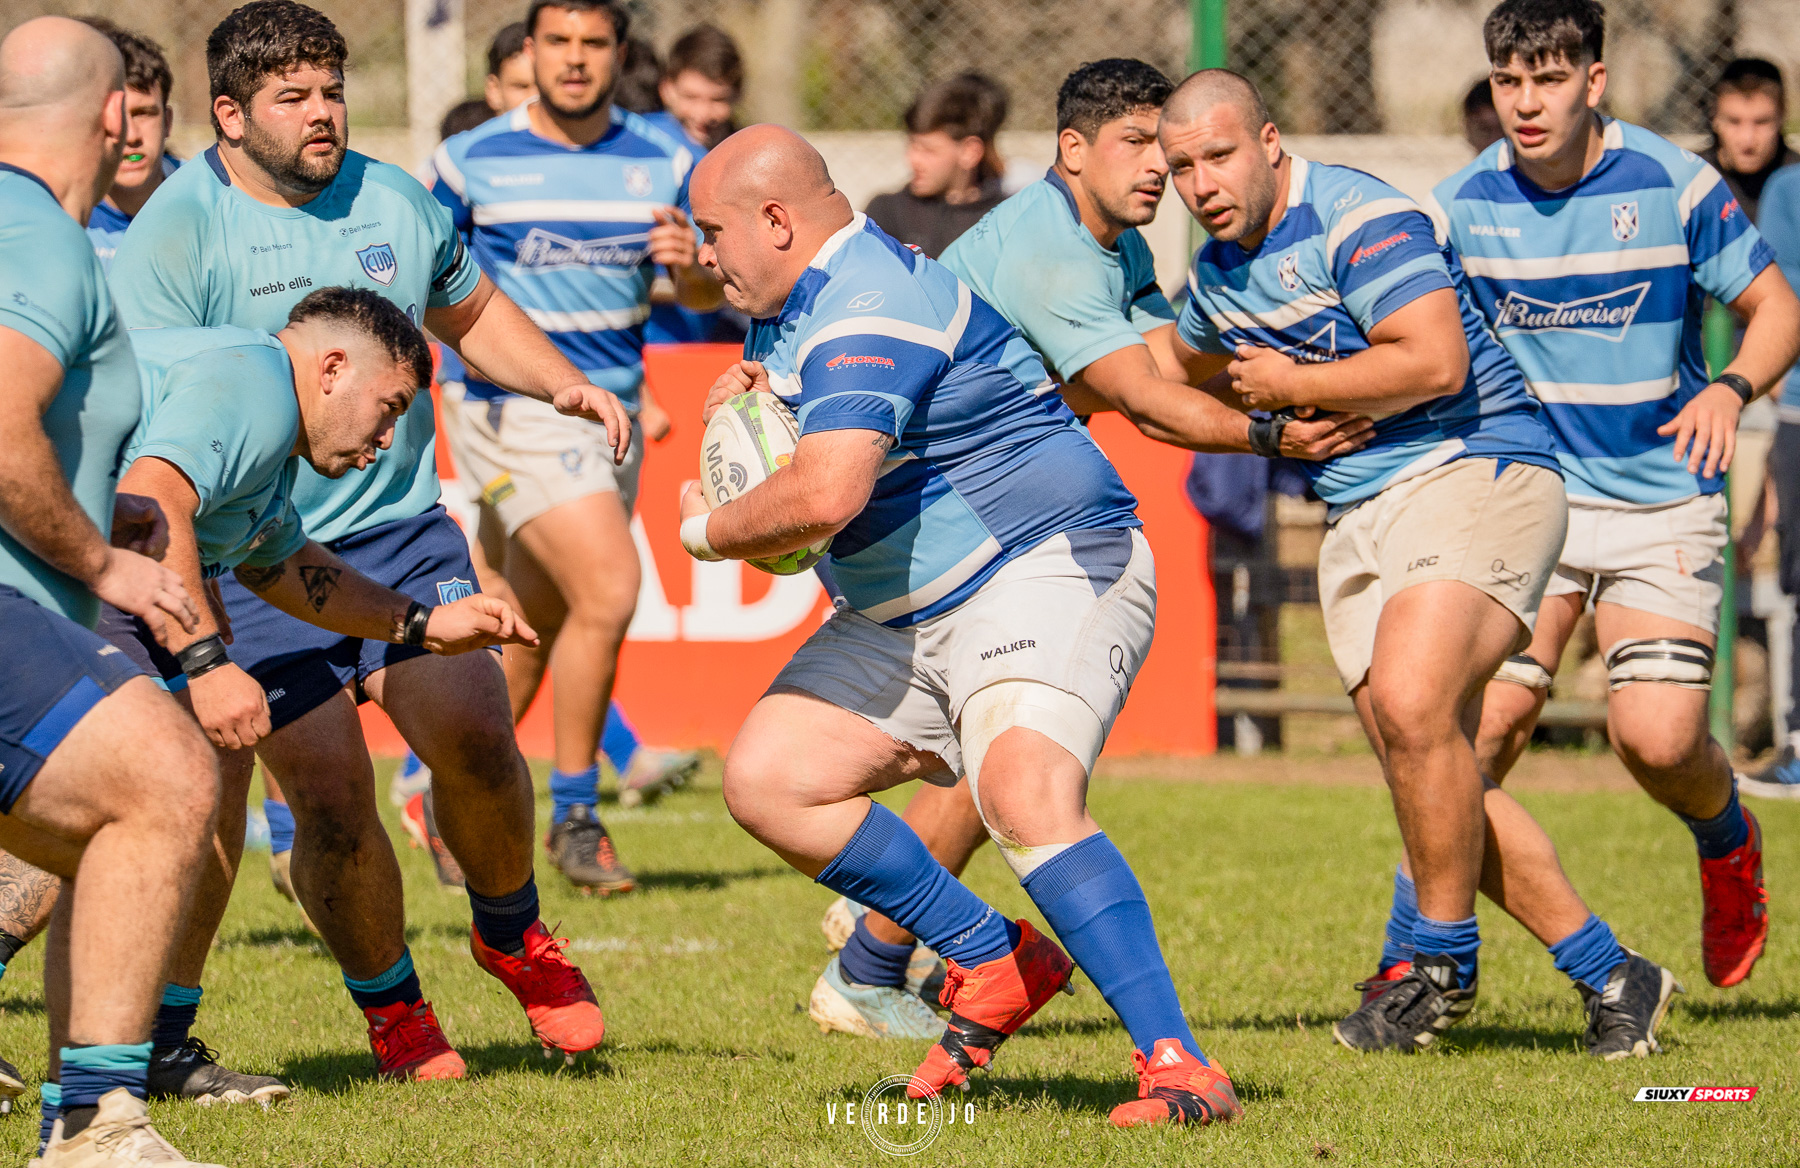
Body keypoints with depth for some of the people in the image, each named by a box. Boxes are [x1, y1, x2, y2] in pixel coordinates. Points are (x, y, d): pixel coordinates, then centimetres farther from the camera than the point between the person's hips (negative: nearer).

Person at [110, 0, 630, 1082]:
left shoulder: (396, 200, 7)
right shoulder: (177, 231, -9)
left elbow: (473, 312, 26)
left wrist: (566, 384, 11)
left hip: (402, 532, 4)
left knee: (474, 737, -15)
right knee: (333, 797, -12)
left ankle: (512, 933, 15)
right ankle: (390, 1005, 13)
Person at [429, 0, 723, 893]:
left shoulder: (662, 162, 6)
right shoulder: (472, 161, -4)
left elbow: (706, 294, 9)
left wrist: (693, 264, -13)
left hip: (614, 410, 5)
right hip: (514, 410, -5)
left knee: (534, 629, 12)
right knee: (608, 589, -20)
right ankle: (574, 816, -8)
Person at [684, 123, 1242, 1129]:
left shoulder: (871, 311, -21)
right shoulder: (796, 305, 14)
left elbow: (824, 498, -35)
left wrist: (706, 533, -14)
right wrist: (742, 396, 6)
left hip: (1045, 568, -11)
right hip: (903, 620, 11)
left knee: (1025, 794, -33)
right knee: (766, 780, -2)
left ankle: (1180, 1066, -34)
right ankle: (997, 963, 5)